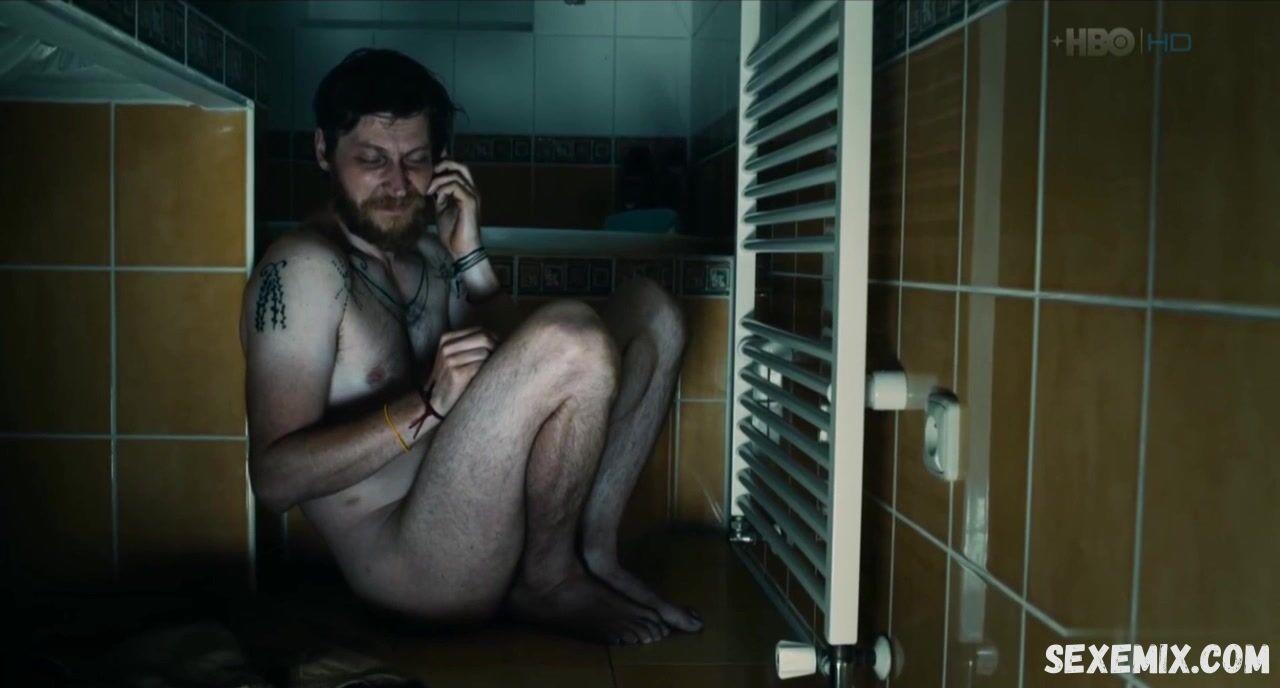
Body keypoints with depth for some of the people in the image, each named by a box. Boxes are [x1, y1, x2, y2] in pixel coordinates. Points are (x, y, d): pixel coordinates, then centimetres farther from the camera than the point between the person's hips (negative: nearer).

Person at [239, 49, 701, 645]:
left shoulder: (427, 251, 13)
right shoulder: (303, 268, -11)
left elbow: (510, 376, 9)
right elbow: (273, 477, -18)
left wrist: (469, 254, 0)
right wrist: (428, 404, -29)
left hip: (476, 514, 9)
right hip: (406, 561, -8)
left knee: (651, 311, 8)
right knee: (572, 335, -29)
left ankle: (593, 553, 0)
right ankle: (548, 578, -5)